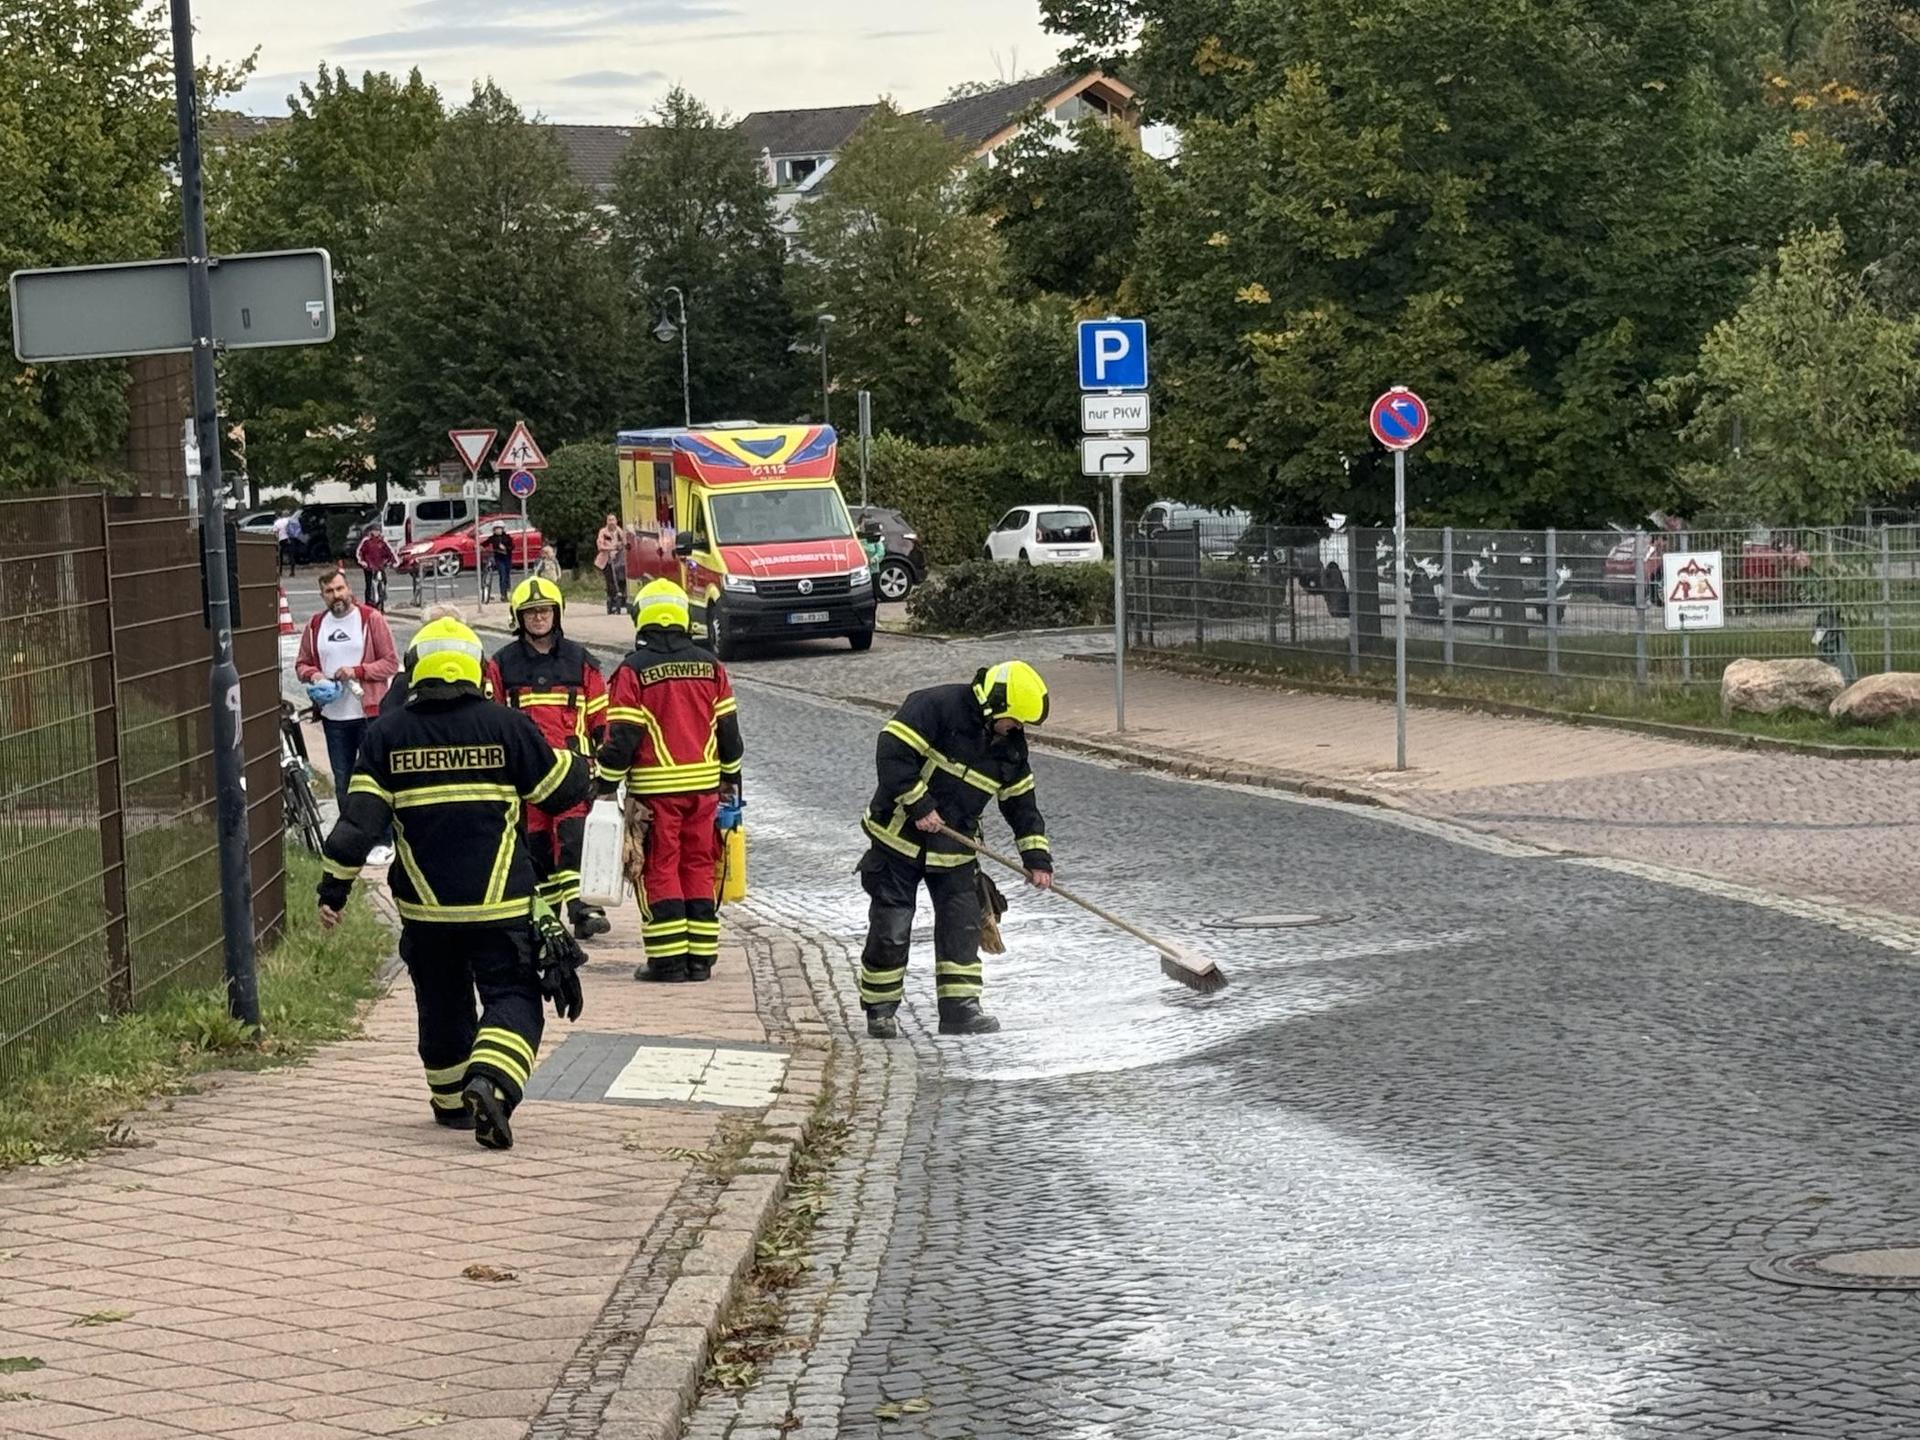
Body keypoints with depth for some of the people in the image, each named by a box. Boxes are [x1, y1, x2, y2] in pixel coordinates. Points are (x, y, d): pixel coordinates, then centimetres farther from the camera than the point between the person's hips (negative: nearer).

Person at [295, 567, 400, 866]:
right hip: (333, 716, 4)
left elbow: (390, 663, -5)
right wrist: (312, 675, -5)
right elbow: (302, 663, 18)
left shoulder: (371, 619, -4)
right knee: (342, 782, 10)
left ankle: (382, 842, 6)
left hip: (369, 713, -4)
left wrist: (357, 671, -17)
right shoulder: (315, 624, 9)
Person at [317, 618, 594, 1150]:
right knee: (513, 999, 1)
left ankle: (452, 1102, 29)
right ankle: (491, 1082, -23)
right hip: (500, 903, -2)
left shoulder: (388, 735, 0)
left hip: (425, 905, 2)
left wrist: (333, 888, 3)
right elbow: (562, 787, 7)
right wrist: (588, 771, 30)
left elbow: (359, 819, -4)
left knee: (442, 1005, 19)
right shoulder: (505, 725, -5)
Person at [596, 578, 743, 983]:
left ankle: (668, 960, -1)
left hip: (655, 790, -4)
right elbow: (728, 728, 11)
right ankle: (700, 958, 11)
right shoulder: (710, 666, 6)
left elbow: (621, 737, -10)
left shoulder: (633, 671, -9)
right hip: (704, 785, 4)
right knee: (699, 867, 10)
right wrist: (730, 780, 22)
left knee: (659, 870, 1)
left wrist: (607, 787, -2)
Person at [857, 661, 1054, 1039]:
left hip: (954, 849, 6)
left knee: (961, 923, -2)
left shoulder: (1010, 744, 3)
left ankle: (959, 1008, 3)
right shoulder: (935, 707, -19)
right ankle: (879, 1009, 12)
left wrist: (1037, 857, 1)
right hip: (900, 838, -6)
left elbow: (1021, 802, 8)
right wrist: (919, 806, -25)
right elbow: (892, 753, -24)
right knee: (890, 929, -2)